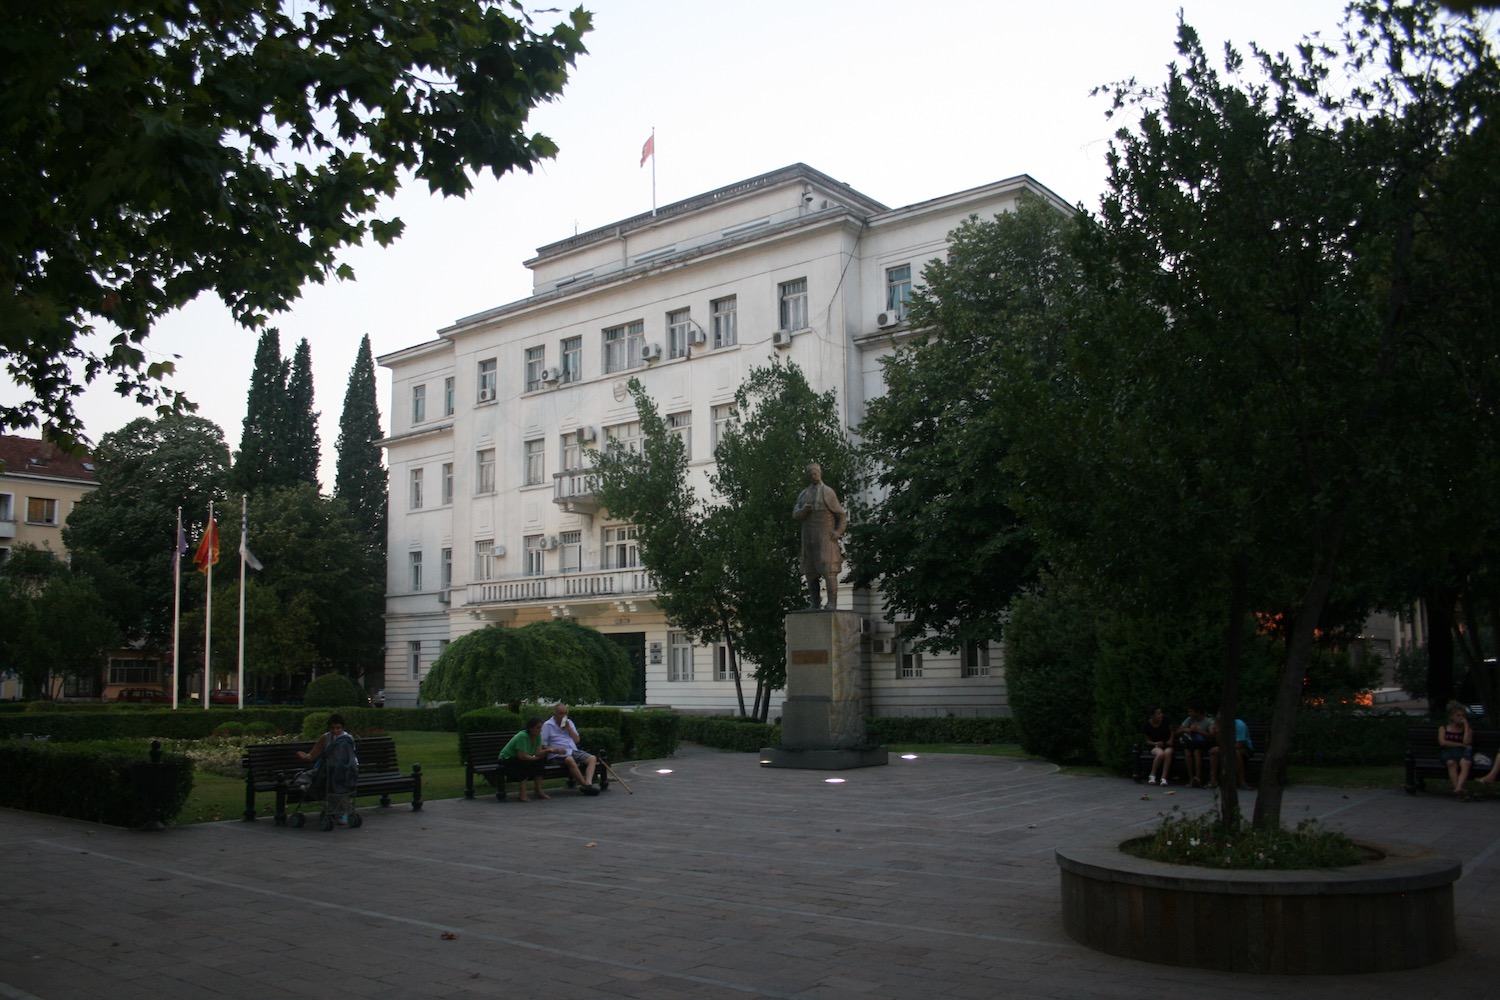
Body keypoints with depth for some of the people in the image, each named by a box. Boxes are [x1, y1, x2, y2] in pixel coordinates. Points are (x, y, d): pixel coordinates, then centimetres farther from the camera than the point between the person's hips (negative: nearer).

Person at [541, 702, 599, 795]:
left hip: (573, 751, 7)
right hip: (558, 754, -6)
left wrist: (568, 727, 0)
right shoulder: (547, 725, 2)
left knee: (592, 758, -16)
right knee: (570, 760, -39)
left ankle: (588, 783, -36)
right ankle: (584, 784, -33)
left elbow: (577, 740, 12)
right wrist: (554, 750, -21)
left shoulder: (569, 722, 20)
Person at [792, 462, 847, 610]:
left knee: (828, 570, -14)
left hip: (826, 537, -5)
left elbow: (842, 516, 0)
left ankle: (832, 603, -15)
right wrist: (803, 510, -18)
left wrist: (838, 532, -15)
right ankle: (814, 603, 6)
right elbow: (795, 515, 4)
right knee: (810, 571, 2)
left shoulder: (828, 492, -3)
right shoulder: (803, 495, 13)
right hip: (809, 538, 5)